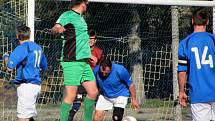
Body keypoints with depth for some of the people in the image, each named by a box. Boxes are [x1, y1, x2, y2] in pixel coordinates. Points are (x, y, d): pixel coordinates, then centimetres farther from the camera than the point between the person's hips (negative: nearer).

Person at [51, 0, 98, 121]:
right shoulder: (68, 15, -8)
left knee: (93, 92, 7)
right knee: (70, 96, -10)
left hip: (84, 62, 9)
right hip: (72, 62, -9)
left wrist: (88, 54, 37)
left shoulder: (80, 17, 19)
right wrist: (58, 28, -48)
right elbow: (56, 27, -25)